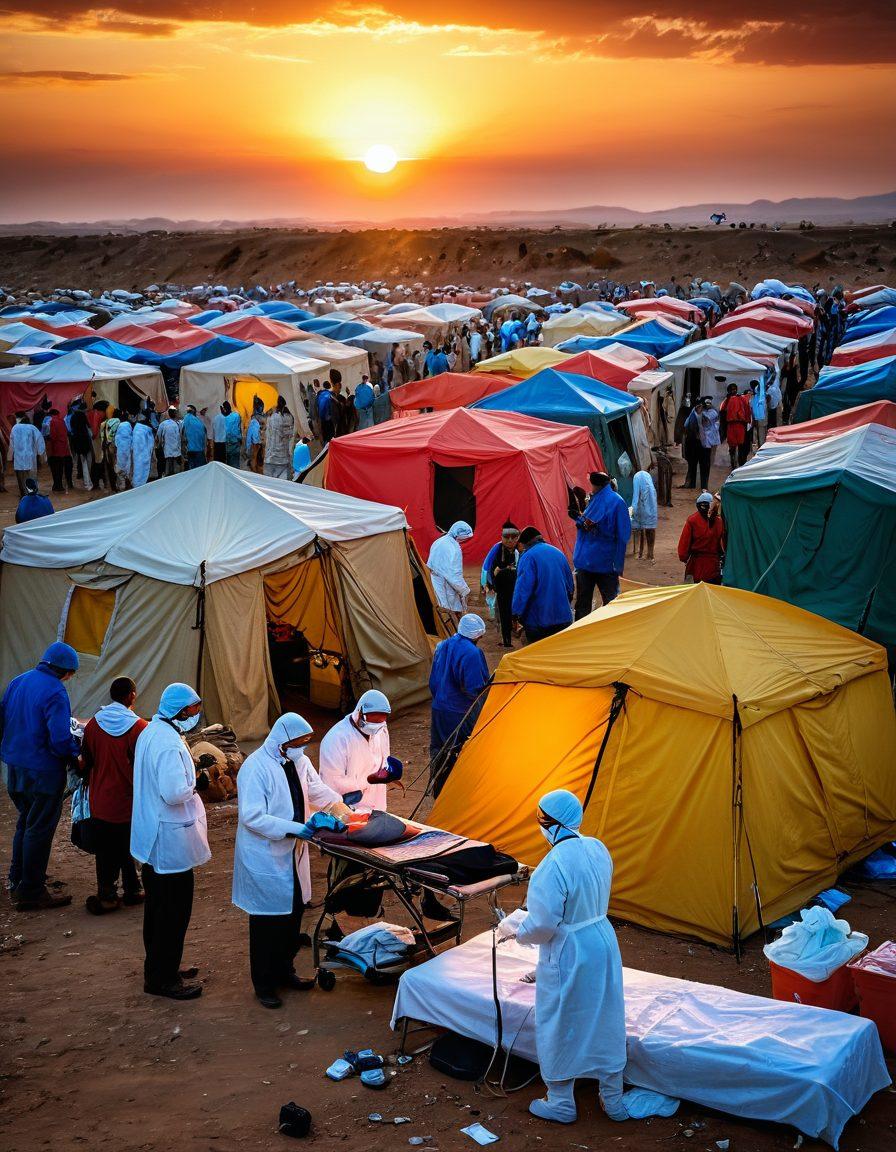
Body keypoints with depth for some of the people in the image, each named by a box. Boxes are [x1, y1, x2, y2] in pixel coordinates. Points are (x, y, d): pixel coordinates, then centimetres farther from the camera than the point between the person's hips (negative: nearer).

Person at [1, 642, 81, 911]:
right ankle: (31, 893, 11)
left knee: (25, 821, 23)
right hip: (43, 772, -8)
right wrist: (75, 755, -7)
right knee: (40, 829, 4)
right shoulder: (55, 692, -21)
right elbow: (61, 739, -25)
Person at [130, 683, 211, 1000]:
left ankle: (157, 969, 33)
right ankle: (163, 979, 9)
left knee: (157, 906, 20)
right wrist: (195, 781, -12)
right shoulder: (168, 743, -25)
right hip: (171, 839, -11)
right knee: (175, 911, 1)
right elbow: (174, 793, -29)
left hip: (152, 838, 11)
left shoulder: (150, 732, 8)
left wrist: (189, 776, 7)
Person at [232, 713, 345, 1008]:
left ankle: (284, 970, 35)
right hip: (264, 857, -8)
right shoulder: (256, 767, -22)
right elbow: (251, 817, -25)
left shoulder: (299, 762, 4)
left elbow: (318, 790, 16)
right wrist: (292, 829, -28)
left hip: (293, 853, 8)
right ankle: (264, 984, 15)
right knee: (268, 920, 1)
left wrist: (340, 805, -4)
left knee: (294, 912, 17)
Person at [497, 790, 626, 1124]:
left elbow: (542, 925, -24)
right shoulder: (597, 849, -2)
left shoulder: (554, 865, -27)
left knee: (559, 1027, 12)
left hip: (567, 956, -7)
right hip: (603, 943, 7)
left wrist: (511, 928, -4)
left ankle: (560, 1103, 29)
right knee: (605, 1023, 19)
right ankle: (614, 1101, 33)